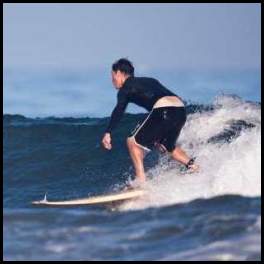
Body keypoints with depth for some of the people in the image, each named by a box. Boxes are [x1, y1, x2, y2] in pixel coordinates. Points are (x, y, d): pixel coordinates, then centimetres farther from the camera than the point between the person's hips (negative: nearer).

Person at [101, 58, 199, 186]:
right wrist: (159, 135, 42)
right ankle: (192, 165, 12)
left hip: (164, 111, -8)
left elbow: (119, 110, -7)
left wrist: (108, 132, -15)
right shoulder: (148, 81, 33)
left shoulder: (126, 87, 10)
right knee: (167, 146, 30)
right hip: (181, 109, 8)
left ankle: (141, 179, -6)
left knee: (133, 141, 5)